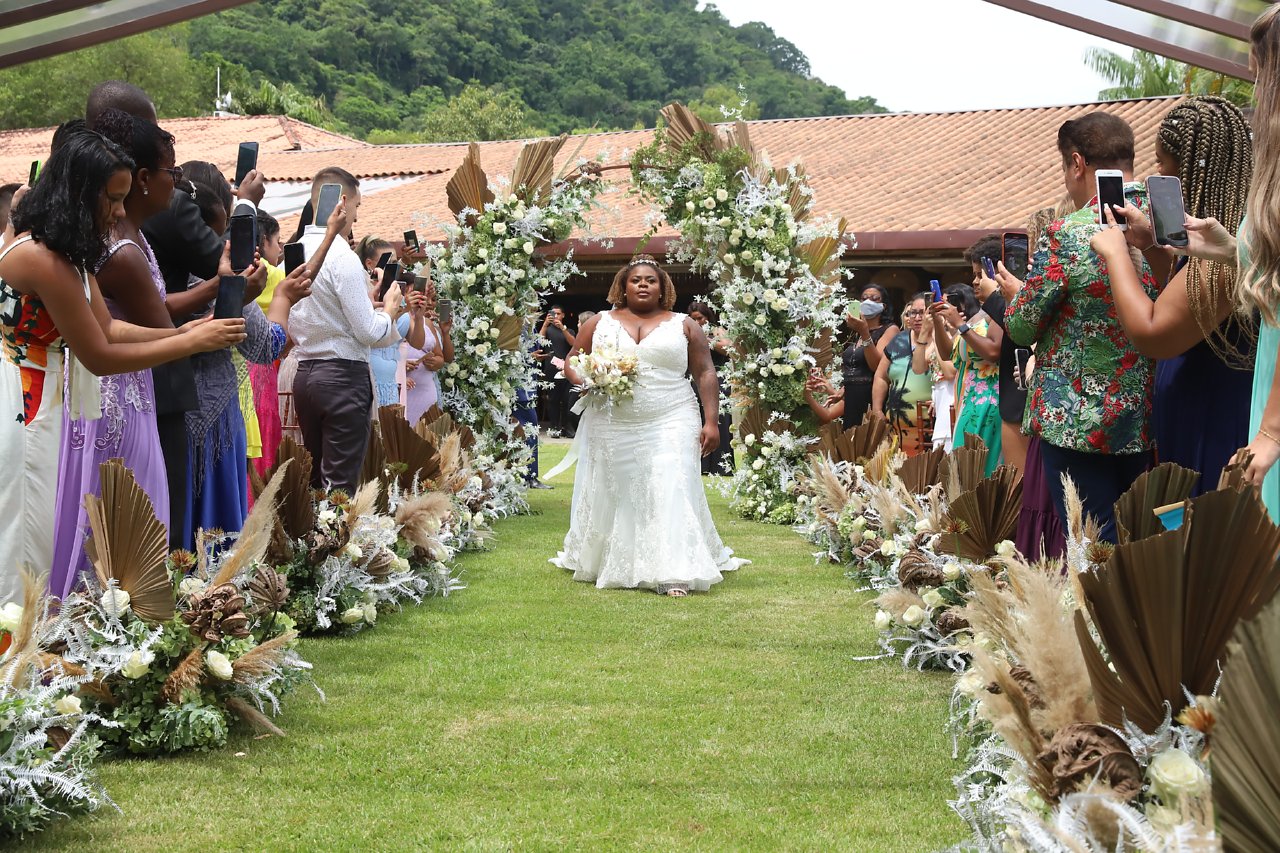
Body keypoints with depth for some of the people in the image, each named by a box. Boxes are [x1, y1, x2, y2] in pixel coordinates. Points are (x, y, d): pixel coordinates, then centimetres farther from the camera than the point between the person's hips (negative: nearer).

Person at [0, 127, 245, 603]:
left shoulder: (65, 251, 9)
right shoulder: (43, 259, -22)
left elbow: (107, 328, 8)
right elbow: (99, 357, -18)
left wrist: (182, 331, -5)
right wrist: (193, 343, -12)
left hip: (41, 407, 10)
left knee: (44, 544, 14)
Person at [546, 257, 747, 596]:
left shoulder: (684, 326, 8)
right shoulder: (600, 324, 11)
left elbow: (706, 374, 5)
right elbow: (573, 364, 12)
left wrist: (711, 421, -4)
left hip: (671, 424, -2)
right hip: (611, 427, 2)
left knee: (671, 492, -13)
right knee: (611, 496, 7)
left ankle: (674, 574, -17)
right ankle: (599, 564, 23)